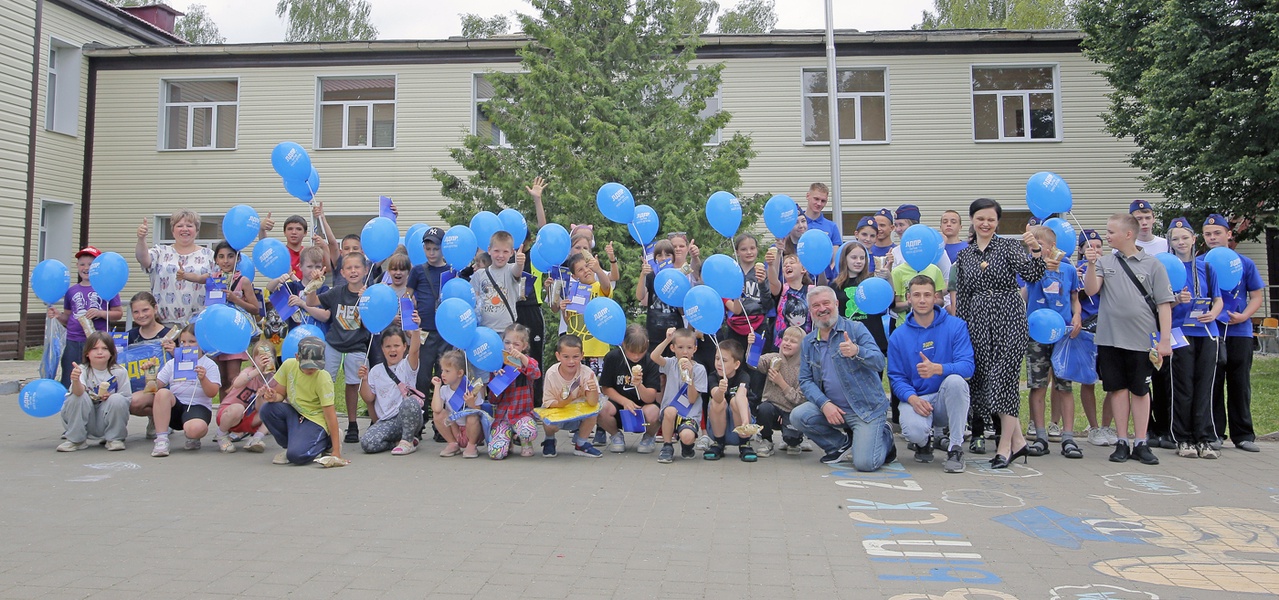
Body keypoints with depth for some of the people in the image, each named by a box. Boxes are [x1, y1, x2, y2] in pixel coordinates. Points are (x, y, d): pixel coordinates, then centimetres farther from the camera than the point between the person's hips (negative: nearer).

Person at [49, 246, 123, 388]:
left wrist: (101, 313, -15)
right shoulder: (71, 291, 12)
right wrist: (58, 315, -2)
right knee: (68, 384, 6)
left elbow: (118, 313, 1)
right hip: (73, 342, 4)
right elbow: (67, 319, 18)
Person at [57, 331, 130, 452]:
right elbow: (79, 392, -32)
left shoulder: (119, 372, -6)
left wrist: (110, 397, -23)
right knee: (78, 397, -26)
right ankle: (76, 440, -8)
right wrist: (76, 380, -55)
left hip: (107, 420, 0)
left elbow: (127, 399, -3)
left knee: (117, 400, -27)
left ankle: (114, 439, -6)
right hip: (86, 421, 0)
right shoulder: (82, 370, -10)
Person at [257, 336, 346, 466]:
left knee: (297, 455, -30)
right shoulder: (289, 365, -8)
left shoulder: (323, 379, -22)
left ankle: (324, 442, 5)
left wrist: (336, 451, -23)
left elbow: (330, 414, -21)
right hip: (293, 413, 6)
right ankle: (292, 444, 0)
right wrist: (273, 397, -22)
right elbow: (281, 394, 6)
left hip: (315, 420, -6)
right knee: (267, 409, -23)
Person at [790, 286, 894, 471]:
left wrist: (857, 351, -37)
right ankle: (843, 445, 5)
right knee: (798, 416, -22)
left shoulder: (856, 329, -4)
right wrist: (825, 404, -15)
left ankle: (885, 437, 17)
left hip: (867, 407, -4)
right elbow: (805, 381, 4)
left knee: (865, 463, -20)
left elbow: (879, 362, -15)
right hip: (832, 408, 4)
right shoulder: (808, 342, 8)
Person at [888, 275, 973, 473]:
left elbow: (967, 366, -14)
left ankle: (956, 448, -17)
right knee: (913, 430, -32)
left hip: (948, 401, 0)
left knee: (955, 380, -34)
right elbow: (896, 377, -1)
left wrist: (937, 369, -34)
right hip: (916, 399, 0)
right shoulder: (898, 336, 1)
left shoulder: (956, 326, -4)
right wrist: (913, 399, -22)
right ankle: (924, 441, 11)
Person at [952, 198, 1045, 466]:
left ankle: (1005, 444, 1)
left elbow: (1031, 276, -14)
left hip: (1008, 318, -4)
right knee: (984, 378, 2)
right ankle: (1017, 440, 16)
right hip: (978, 321, 5)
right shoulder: (964, 254, 12)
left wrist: (1035, 251, -31)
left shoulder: (1009, 246, 0)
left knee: (1003, 376, -9)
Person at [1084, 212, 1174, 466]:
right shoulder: (1104, 261, 6)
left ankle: (1141, 443, 15)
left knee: (1140, 390, 7)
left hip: (1141, 339, -1)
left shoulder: (1152, 264, 1)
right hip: (1110, 338, 1)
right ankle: (1122, 442, 14)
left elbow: (1164, 304, 0)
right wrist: (1092, 265, -21)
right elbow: (1091, 290, -6)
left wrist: (1165, 340, -5)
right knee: (1118, 388, 6)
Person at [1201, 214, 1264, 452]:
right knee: (1212, 385, 3)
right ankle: (1214, 434, 11)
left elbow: (1257, 295, 6)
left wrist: (1244, 316, -11)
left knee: (1240, 385, 6)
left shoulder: (1244, 263, 5)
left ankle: (1243, 435, 15)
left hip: (1239, 332, 1)